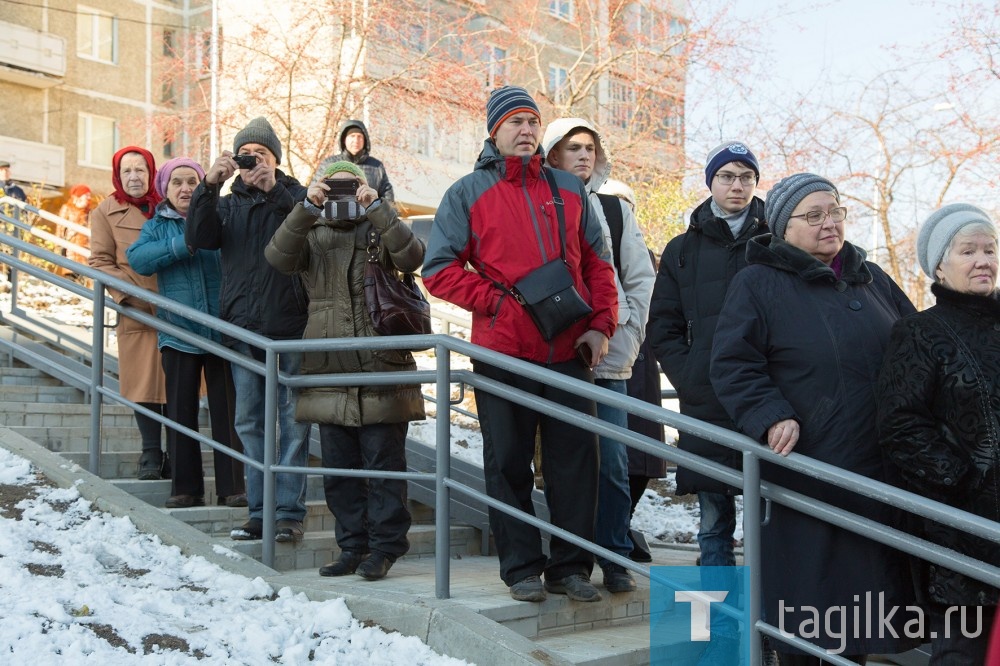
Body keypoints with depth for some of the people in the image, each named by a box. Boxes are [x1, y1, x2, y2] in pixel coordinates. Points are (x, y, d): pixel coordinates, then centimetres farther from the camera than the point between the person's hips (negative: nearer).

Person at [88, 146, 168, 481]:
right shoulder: (106, 212, 7)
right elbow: (99, 261, 1)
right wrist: (129, 294, -12)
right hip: (138, 314, -2)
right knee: (144, 384, -1)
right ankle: (151, 456, 8)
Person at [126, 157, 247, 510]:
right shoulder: (157, 226, 10)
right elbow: (138, 258, -8)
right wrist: (184, 245, -18)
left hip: (223, 331, -1)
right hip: (178, 332, 1)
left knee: (227, 411, 2)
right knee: (181, 411, 5)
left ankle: (232, 487, 9)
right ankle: (185, 488, 14)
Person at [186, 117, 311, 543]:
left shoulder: (294, 196, 10)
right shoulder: (227, 204, 18)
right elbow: (198, 237, -2)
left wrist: (274, 190, -23)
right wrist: (209, 185, -15)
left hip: (289, 326, -4)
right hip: (242, 328, 4)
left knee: (292, 420, -5)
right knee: (250, 422, 6)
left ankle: (289, 512, -2)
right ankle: (260, 512, 12)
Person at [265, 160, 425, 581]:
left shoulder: (380, 231, 7)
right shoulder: (313, 235, 12)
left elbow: (411, 256, -14)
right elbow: (278, 257, -9)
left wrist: (377, 208, -18)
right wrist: (307, 209, -17)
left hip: (382, 369, -3)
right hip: (330, 371, 3)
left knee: (383, 463, -1)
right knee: (339, 467, 9)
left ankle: (384, 546, 9)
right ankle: (353, 546, 19)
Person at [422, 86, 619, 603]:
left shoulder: (569, 190, 12)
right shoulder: (468, 193, 3)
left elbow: (597, 263, 14)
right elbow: (439, 269, -2)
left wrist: (601, 324, 1)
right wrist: (496, 300, -11)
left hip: (569, 351, 3)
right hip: (502, 353, -2)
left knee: (576, 459, 4)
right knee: (508, 463, 4)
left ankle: (571, 566, 16)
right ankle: (521, 568, 15)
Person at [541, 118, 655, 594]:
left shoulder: (616, 210, 15)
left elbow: (642, 278, 14)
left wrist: (628, 332, 3)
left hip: (608, 358, 1)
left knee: (612, 462, -2)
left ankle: (615, 559, 8)